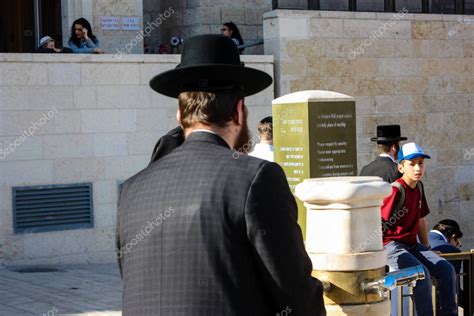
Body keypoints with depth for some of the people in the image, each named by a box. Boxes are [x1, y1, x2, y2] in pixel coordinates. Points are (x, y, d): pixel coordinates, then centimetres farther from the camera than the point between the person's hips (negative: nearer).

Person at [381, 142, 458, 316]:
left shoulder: (418, 187, 9)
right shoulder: (396, 191, -17)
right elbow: (380, 223, -20)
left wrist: (426, 247, 23)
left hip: (412, 245, 8)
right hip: (391, 245, -8)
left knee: (447, 269, -8)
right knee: (422, 273, -29)